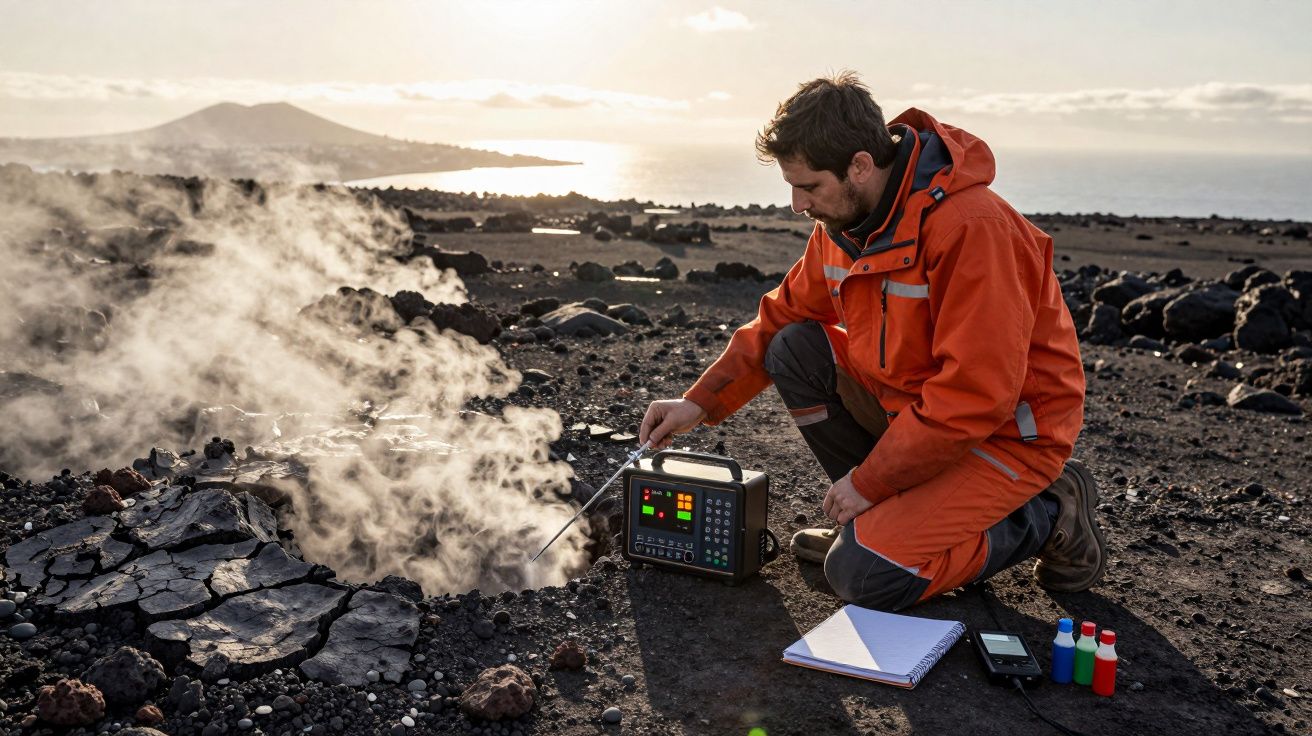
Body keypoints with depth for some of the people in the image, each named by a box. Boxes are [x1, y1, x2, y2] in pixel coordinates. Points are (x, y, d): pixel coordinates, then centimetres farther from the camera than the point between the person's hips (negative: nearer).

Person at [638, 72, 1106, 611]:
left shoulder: (972, 227, -29)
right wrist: (699, 403, -1)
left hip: (1008, 434, -8)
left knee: (861, 576, -19)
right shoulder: (841, 222, -2)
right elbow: (782, 316, 9)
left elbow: (975, 396, -30)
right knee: (794, 350, -5)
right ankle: (879, 518, 5)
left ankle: (1046, 516, 1)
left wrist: (869, 481, -21)